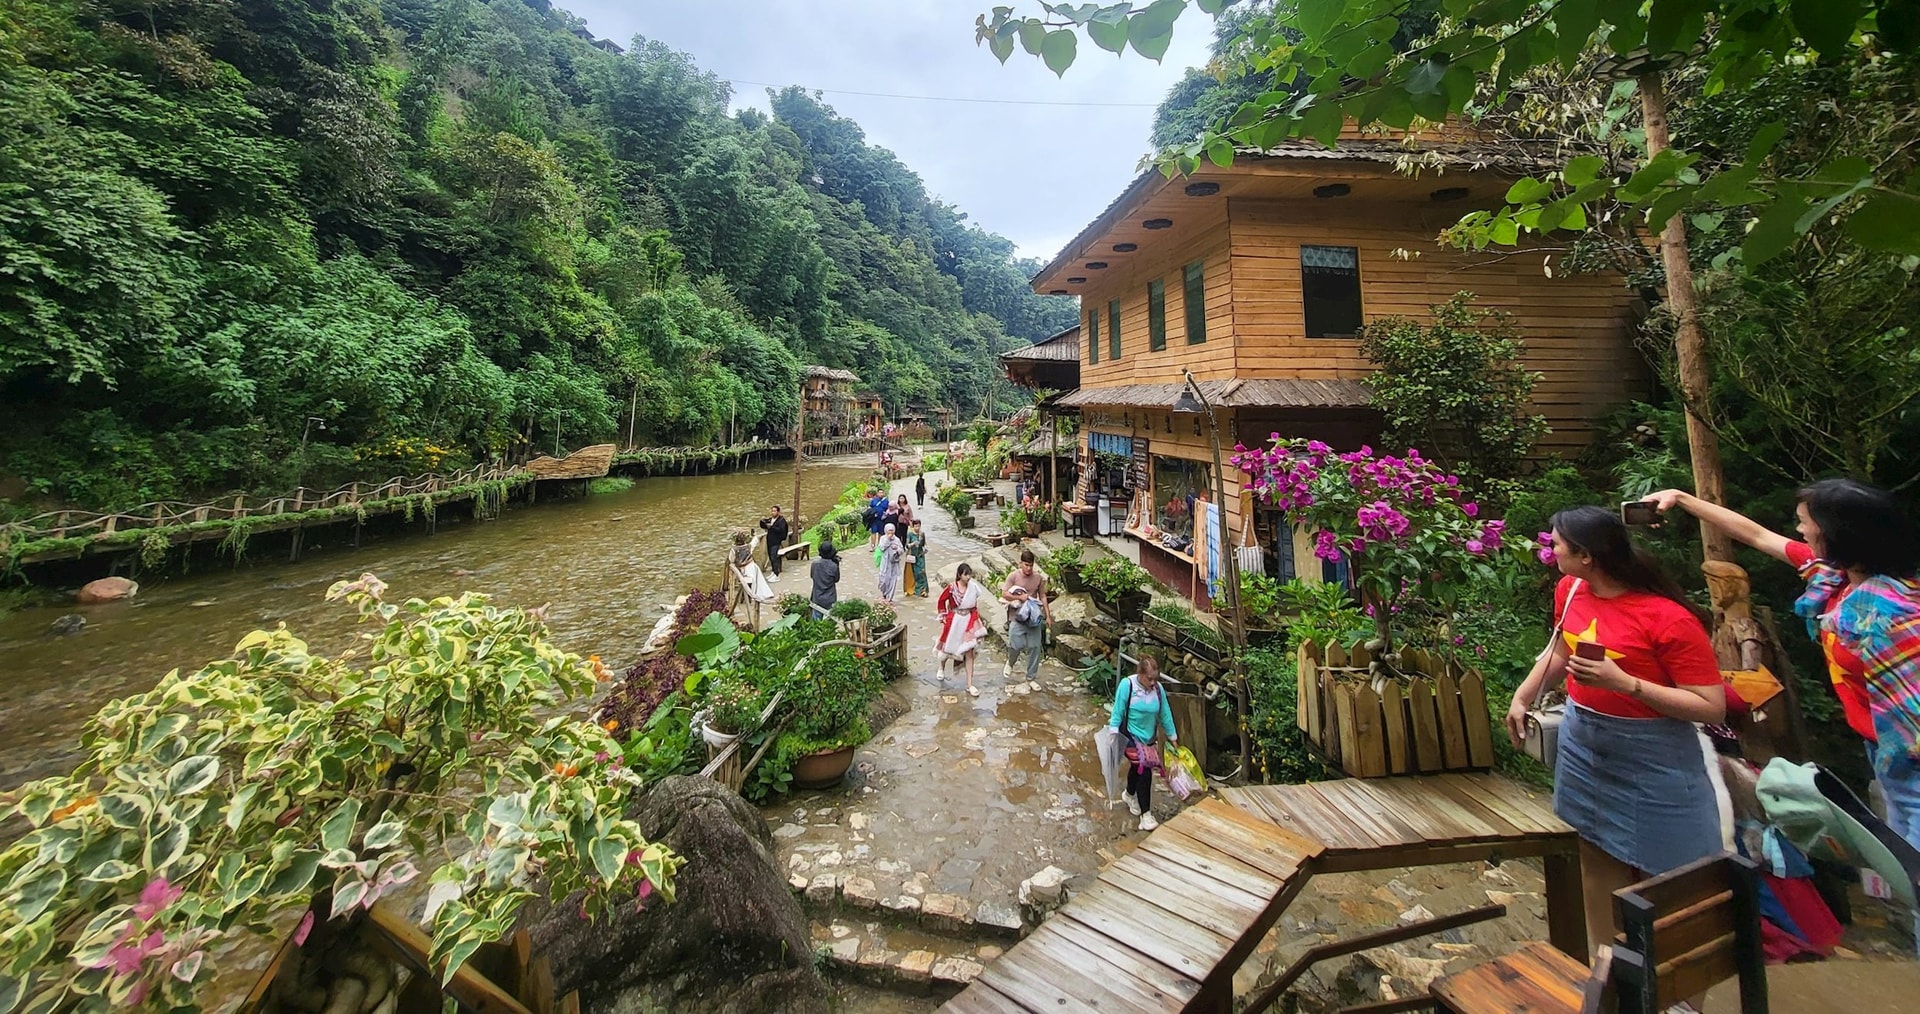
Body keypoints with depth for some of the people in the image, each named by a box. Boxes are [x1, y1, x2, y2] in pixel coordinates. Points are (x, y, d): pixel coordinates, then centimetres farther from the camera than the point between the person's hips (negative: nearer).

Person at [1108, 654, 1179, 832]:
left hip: (1148, 737, 5)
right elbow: (1118, 712, -17)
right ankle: (1145, 814, 0)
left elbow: (1165, 714, 2)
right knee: (1144, 770, -11)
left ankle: (1130, 795, 47)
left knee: (1137, 767, 20)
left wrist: (1172, 736, 10)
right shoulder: (1127, 685, -22)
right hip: (1130, 735, -5)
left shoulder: (1158, 688, -9)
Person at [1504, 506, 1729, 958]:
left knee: (1657, 875, 6)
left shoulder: (1669, 618, -22)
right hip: (1584, 742, 6)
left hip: (1651, 757, -6)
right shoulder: (1569, 590, -4)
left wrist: (1623, 682, -28)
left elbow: (1713, 707, -19)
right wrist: (1522, 696, 14)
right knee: (1598, 858, 19)